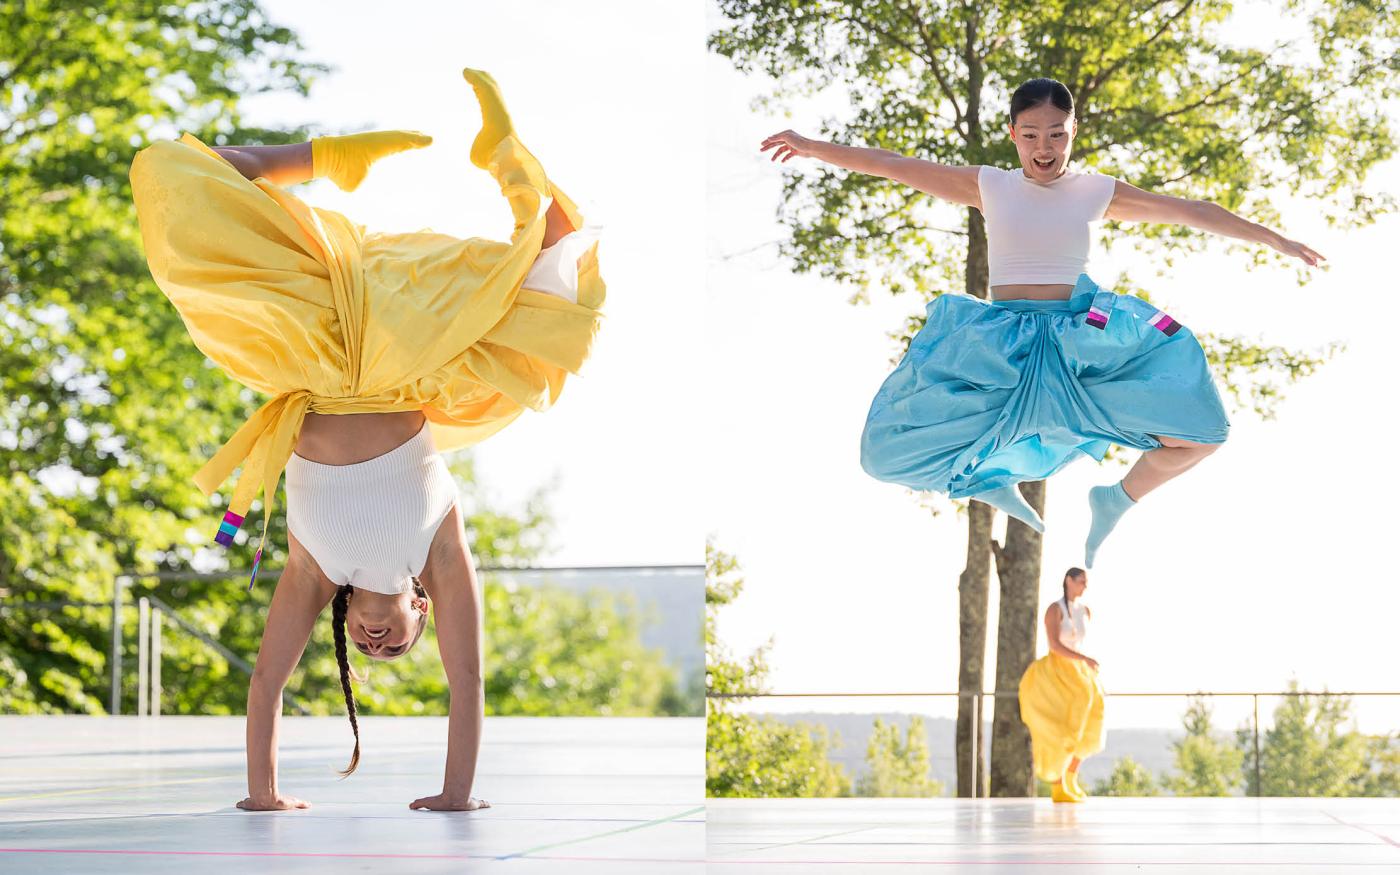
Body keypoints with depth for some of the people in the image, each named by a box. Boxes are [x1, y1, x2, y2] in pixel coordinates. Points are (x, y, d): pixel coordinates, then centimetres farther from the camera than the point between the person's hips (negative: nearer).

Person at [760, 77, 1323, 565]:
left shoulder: (1099, 193, 2)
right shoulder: (988, 187, 1)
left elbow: (1193, 213, 4)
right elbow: (893, 167, 1)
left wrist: (1275, 240, 5)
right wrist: (812, 149, 0)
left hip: (1077, 340, 0)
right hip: (996, 345, 0)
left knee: (1200, 434, -14)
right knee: (889, 451, -12)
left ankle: (1119, 500, 16)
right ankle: (991, 478, 18)